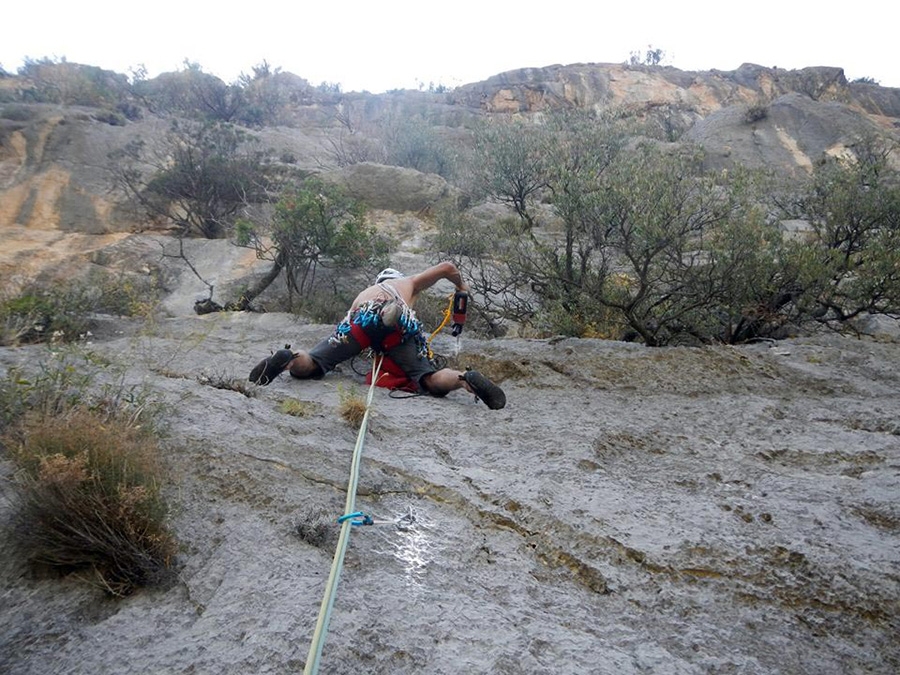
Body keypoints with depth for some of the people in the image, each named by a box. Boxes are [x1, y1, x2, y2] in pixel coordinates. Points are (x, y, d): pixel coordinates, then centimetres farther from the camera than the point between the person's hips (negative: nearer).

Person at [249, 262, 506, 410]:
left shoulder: (365, 293, 45)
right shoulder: (408, 283, 41)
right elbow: (447, 267, 36)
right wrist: (461, 286, 56)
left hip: (360, 320, 1)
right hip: (397, 322, -1)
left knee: (307, 366, 3)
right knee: (431, 381, 0)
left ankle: (288, 359, -30)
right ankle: (465, 378, -31)